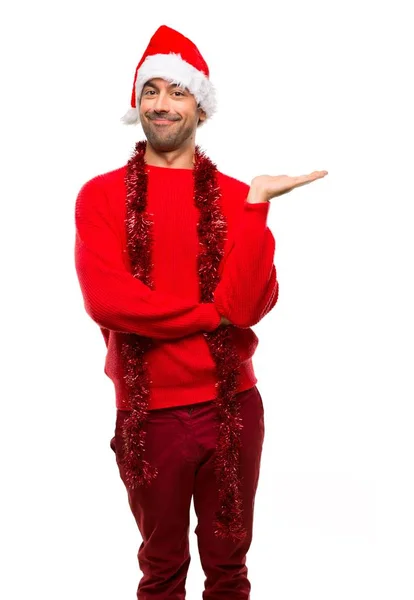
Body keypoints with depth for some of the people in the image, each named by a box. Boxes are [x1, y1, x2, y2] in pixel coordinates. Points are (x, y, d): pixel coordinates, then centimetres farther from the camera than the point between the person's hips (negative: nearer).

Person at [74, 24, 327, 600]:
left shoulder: (235, 196, 1)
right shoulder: (101, 195, -2)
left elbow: (252, 304, -12)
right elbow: (105, 298, -17)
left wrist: (255, 207, -20)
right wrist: (211, 314, -12)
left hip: (233, 407, 2)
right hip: (150, 413, -1)